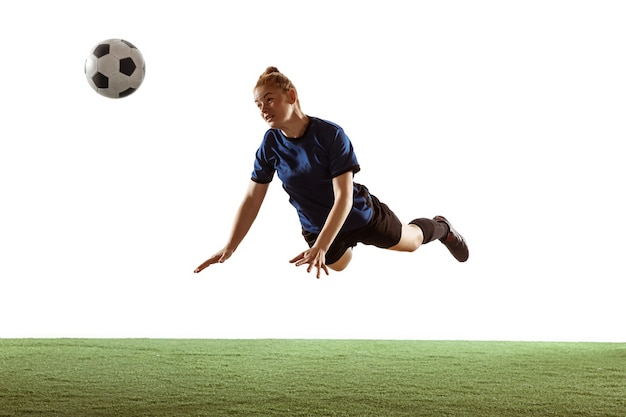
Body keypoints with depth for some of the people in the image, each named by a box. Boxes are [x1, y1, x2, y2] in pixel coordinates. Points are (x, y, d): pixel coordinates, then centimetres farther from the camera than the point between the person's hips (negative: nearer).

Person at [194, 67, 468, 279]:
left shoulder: (331, 135, -32)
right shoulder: (270, 144, -20)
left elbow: (344, 198, -34)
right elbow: (252, 199, -14)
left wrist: (320, 248, -44)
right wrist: (229, 248, -23)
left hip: (359, 214, -3)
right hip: (316, 228, 3)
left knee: (411, 241, 23)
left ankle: (440, 227, 57)